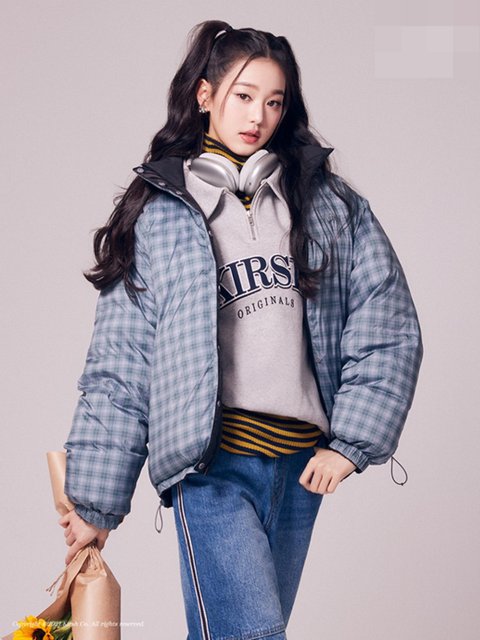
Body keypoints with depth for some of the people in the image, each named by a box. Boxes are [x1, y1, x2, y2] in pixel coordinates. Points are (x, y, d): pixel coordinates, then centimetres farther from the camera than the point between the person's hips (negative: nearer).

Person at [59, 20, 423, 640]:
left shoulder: (329, 202, 10)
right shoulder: (158, 213, 4)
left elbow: (388, 326, 5)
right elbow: (117, 365, 4)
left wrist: (349, 441, -4)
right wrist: (95, 504, 2)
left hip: (302, 460, 3)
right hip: (212, 462, -3)